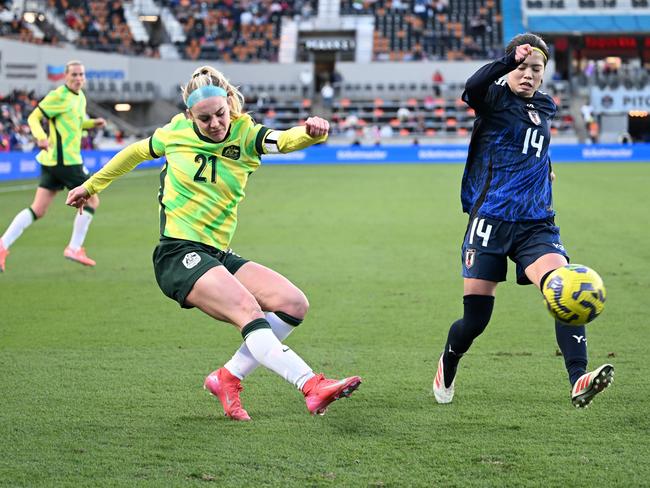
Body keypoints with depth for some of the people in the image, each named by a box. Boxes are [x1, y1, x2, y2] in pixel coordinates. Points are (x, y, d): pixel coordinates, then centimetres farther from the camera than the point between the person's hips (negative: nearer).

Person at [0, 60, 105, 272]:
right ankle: (74, 248, 8)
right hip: (64, 160, -9)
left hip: (52, 161, 9)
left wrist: (92, 123, 14)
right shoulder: (59, 96, -11)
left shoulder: (80, 97, 16)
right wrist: (40, 136, -30)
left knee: (37, 210, 7)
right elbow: (34, 117, -12)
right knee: (91, 200, 1)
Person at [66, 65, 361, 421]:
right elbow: (136, 152, 22)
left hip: (218, 257, 5)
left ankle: (228, 377, 1)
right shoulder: (175, 133, 2)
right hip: (177, 255, -5)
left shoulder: (245, 136, 2)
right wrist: (91, 185, 32)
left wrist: (311, 132, -43)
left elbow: (286, 140, -20)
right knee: (248, 309, -28)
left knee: (294, 304, -12)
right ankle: (311, 385, -42)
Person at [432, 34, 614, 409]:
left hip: (537, 224, 4)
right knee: (475, 319, 0)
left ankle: (579, 381, -36)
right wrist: (510, 60, -40)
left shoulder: (545, 108, 15)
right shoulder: (496, 98, -2)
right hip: (491, 221, -4)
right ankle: (448, 365, 33)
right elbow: (472, 88, -28)